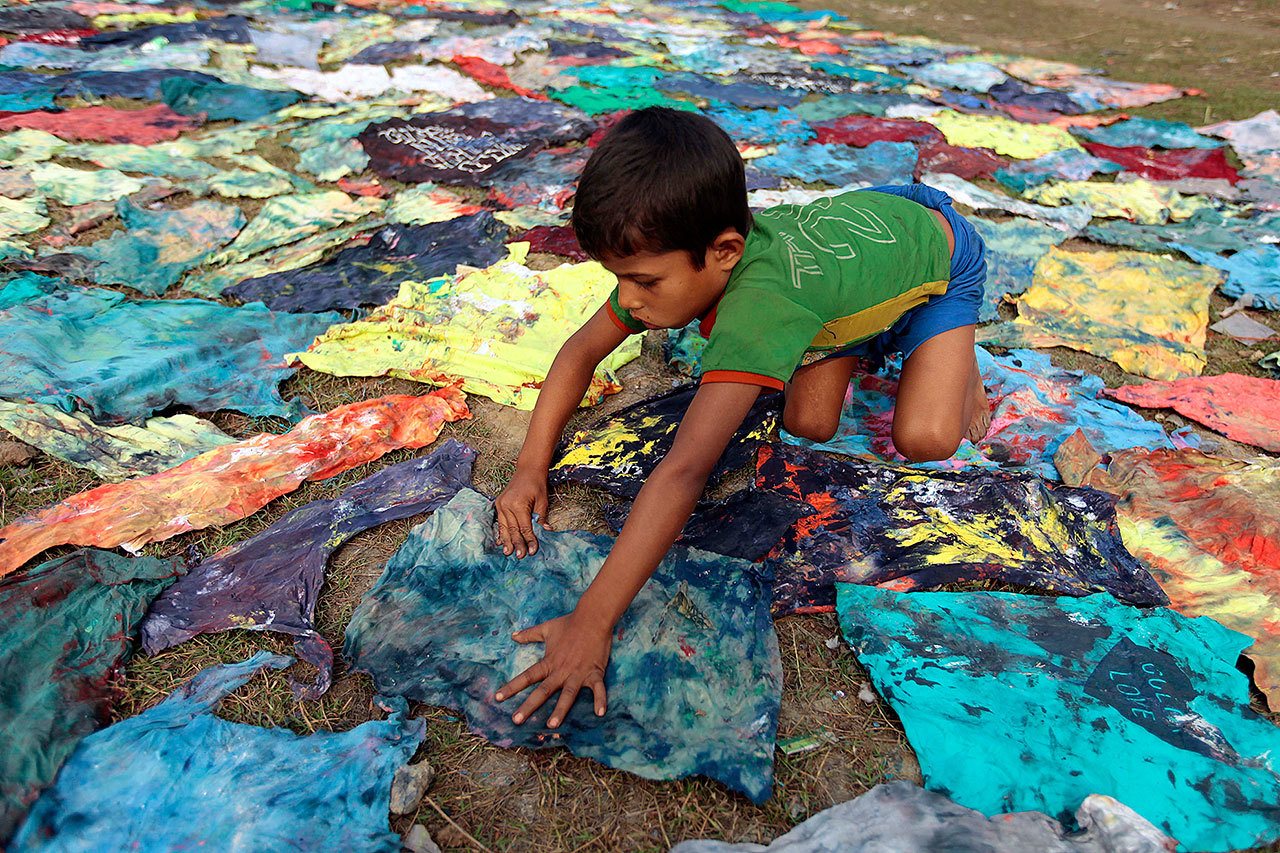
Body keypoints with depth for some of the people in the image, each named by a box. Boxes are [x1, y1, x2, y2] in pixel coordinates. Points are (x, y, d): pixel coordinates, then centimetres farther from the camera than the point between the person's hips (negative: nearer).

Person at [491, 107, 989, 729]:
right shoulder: (680, 256, -28)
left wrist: (591, 623, -54)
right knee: (808, 422, -8)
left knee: (923, 438, -19)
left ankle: (959, 353, 13)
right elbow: (581, 351, -16)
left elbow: (683, 472, -56)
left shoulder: (757, 303, -50)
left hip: (940, 250, -5)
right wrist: (531, 468, -25)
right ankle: (865, 339, 22)